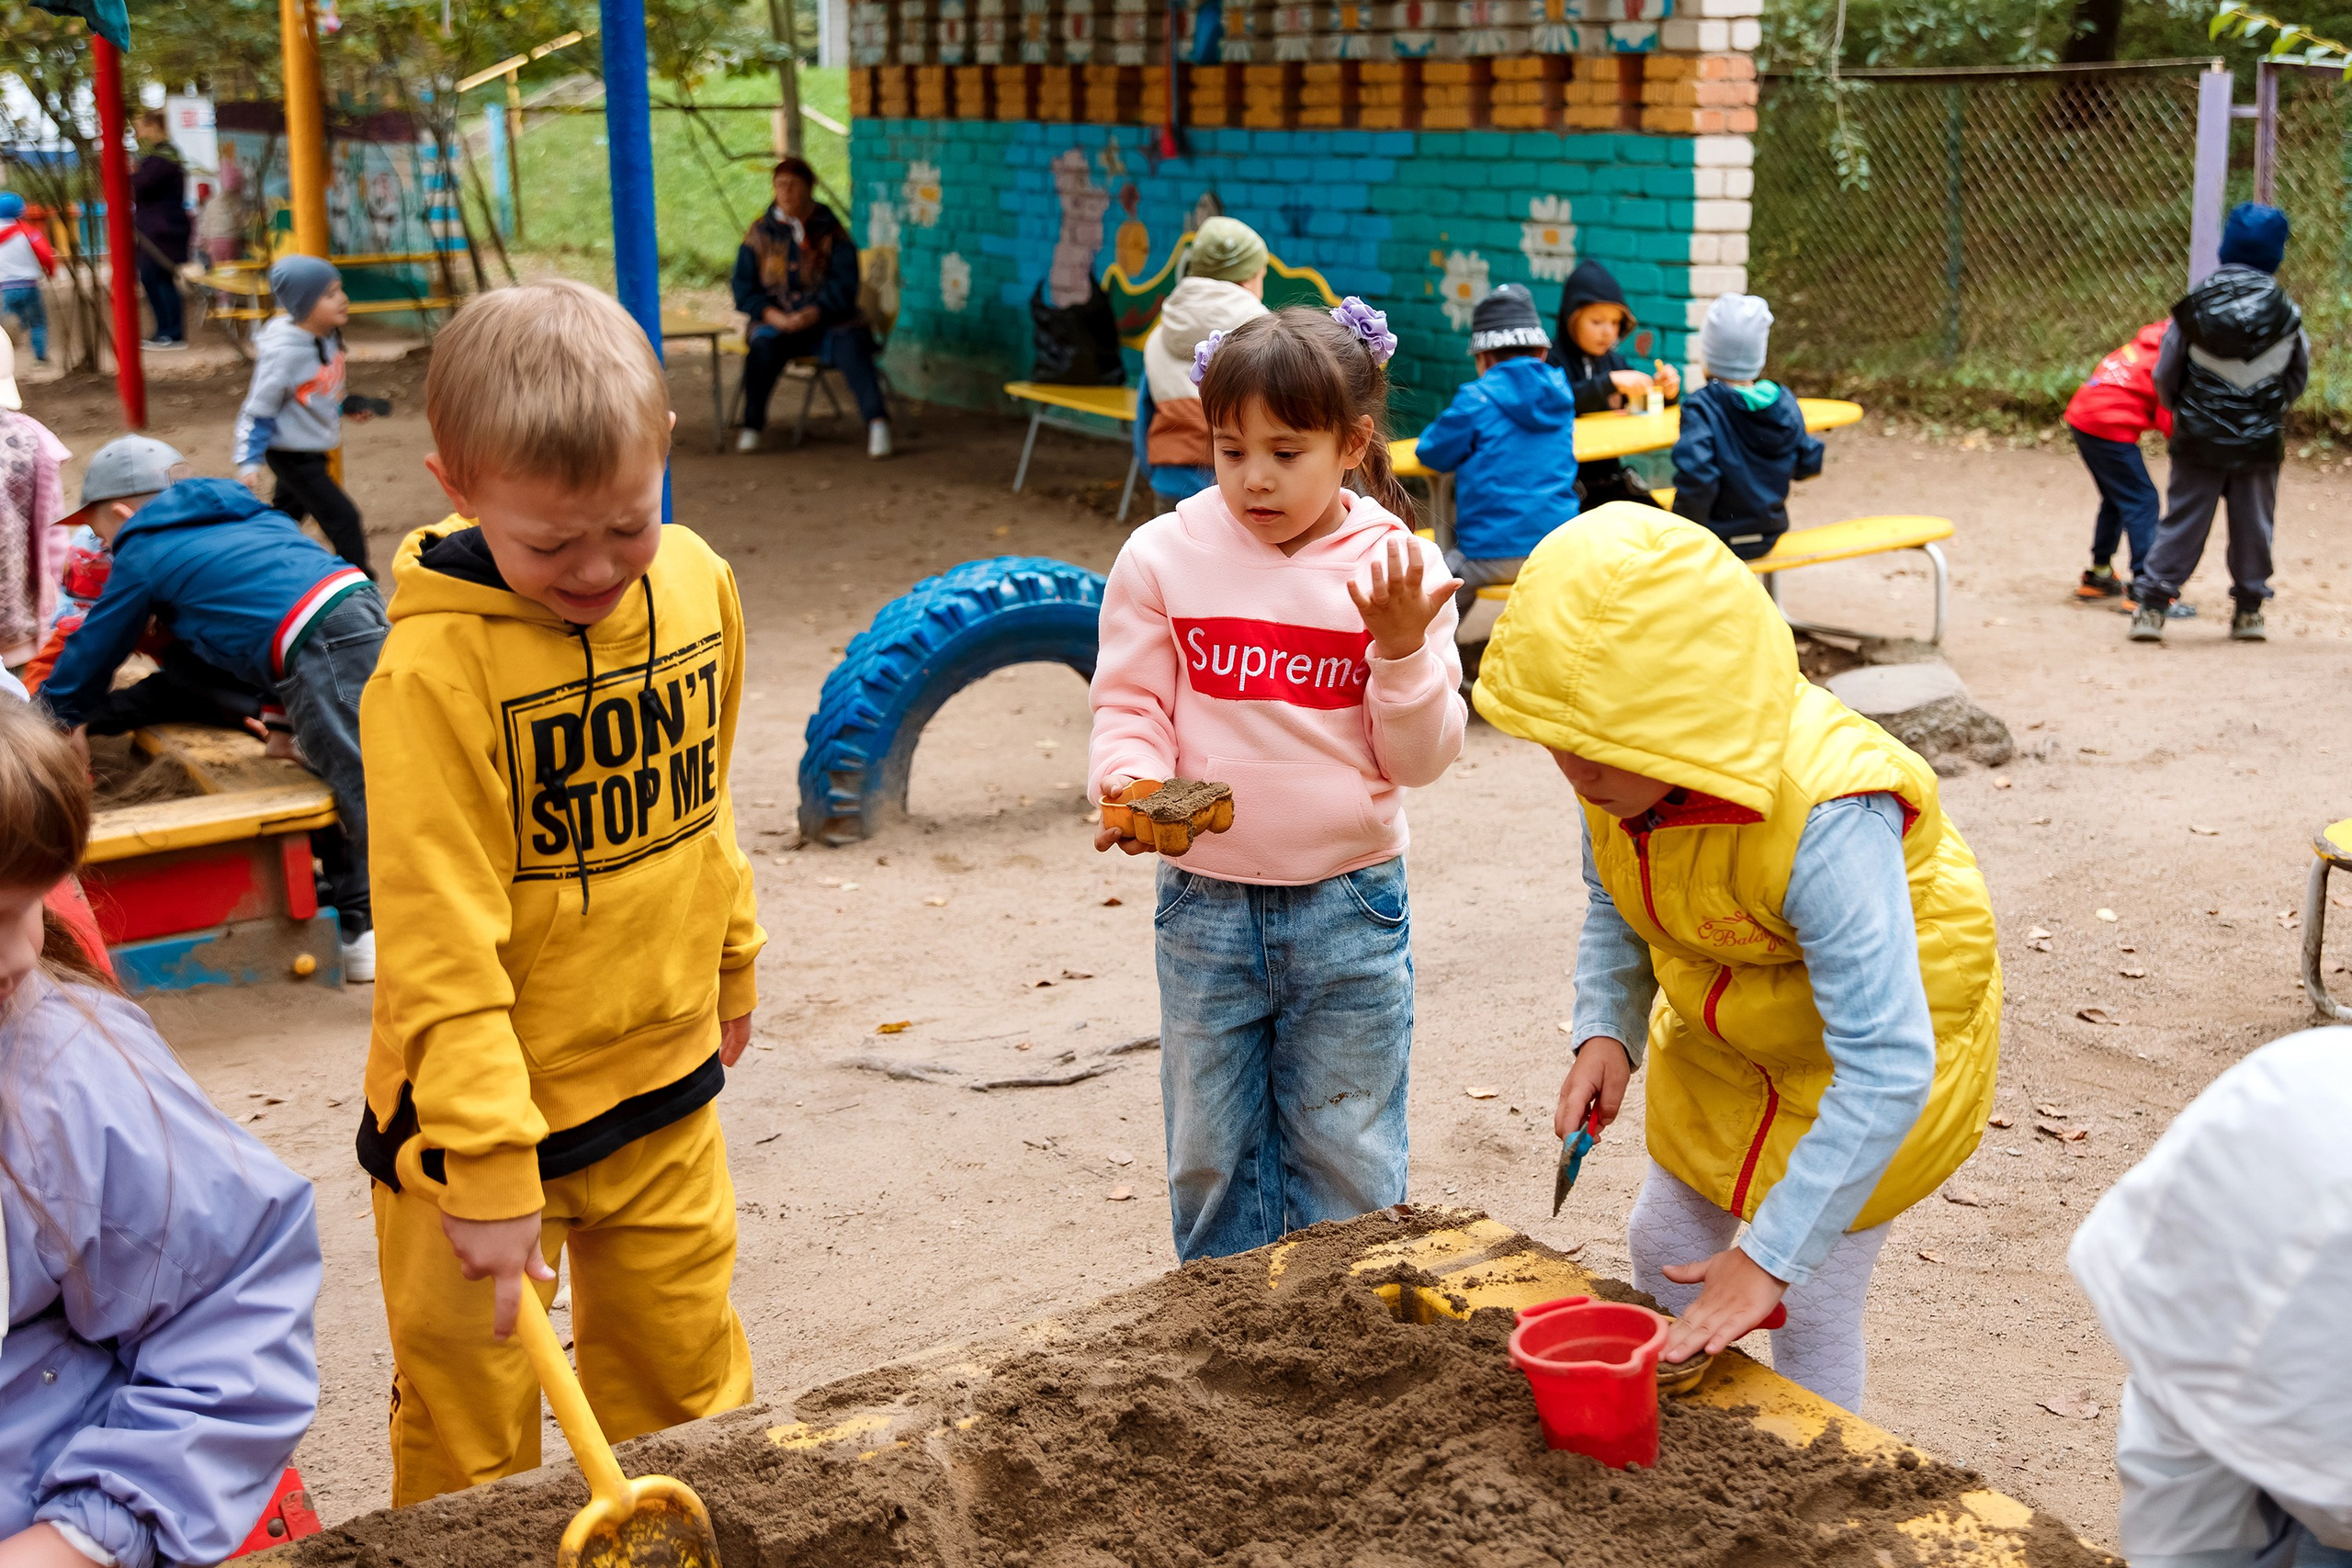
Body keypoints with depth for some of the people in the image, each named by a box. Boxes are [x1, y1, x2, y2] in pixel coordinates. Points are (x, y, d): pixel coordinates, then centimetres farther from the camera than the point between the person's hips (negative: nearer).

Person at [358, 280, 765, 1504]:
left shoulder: (697, 584, -4)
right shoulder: (435, 667, -23)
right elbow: (440, 945, -22)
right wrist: (490, 1170, -22)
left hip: (665, 1090, 5)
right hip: (482, 1104, -5)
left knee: (689, 1394, 19)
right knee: (469, 1437, 8)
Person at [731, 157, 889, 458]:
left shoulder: (831, 231, 5)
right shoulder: (760, 232, 8)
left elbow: (844, 285, -5)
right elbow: (744, 288, 4)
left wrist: (812, 314, -21)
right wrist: (772, 315, -15)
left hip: (828, 320, -1)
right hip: (776, 321, 1)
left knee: (851, 344, -33)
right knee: (764, 345, -33)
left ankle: (877, 420, -41)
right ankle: (751, 425, -25)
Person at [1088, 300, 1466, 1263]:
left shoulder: (1398, 569, -5)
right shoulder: (1163, 556, -4)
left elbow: (1422, 759, -4)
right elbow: (1127, 706, 0)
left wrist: (1402, 647, -19)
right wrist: (1130, 784, -20)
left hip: (1350, 905, -1)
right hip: (1206, 903, 1)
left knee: (1346, 1160, 11)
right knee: (1211, 1155, 14)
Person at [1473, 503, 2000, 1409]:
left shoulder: (1825, 821, -42)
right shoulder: (1621, 772, -21)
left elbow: (1886, 1069, -40)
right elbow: (1613, 906, 2)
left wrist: (1770, 1256, -39)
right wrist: (1605, 1032, -17)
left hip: (1881, 1036, -7)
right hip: (1724, 1032, 7)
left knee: (1810, 1305, -1)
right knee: (1664, 1252, 16)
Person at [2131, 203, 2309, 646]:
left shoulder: (2193, 305, -10)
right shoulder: (2285, 312, -7)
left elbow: (2165, 376, -3)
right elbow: (2298, 377, 6)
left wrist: (2182, 411, 16)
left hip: (2199, 440, 0)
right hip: (2260, 442, 0)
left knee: (2181, 524, 5)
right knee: (2253, 525, 13)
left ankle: (2152, 606, 1)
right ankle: (2249, 609, 20)